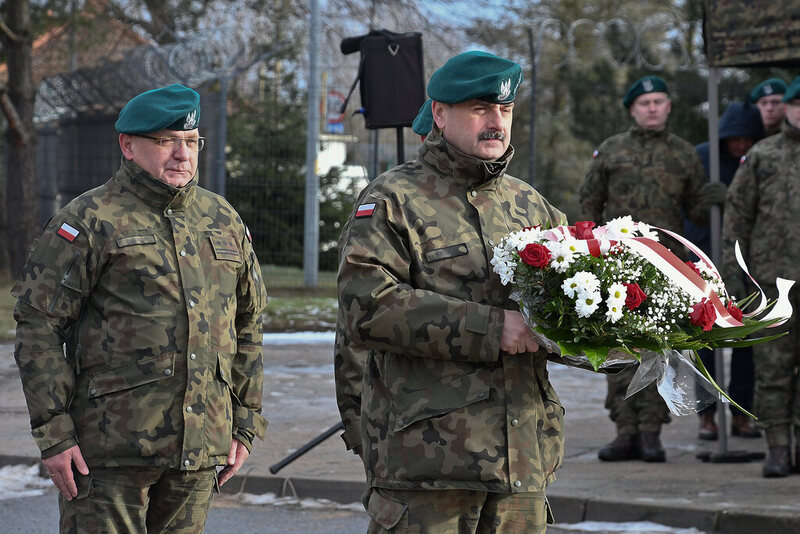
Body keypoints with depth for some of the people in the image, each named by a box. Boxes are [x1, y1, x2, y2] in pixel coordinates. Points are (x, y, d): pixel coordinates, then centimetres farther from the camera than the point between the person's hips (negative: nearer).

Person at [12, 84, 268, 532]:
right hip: (111, 447, -5)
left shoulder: (223, 221, 14)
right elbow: (38, 326, -7)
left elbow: (248, 326, 19)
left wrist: (245, 425, 14)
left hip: (199, 450, 5)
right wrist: (53, 433, -12)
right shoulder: (89, 222, -4)